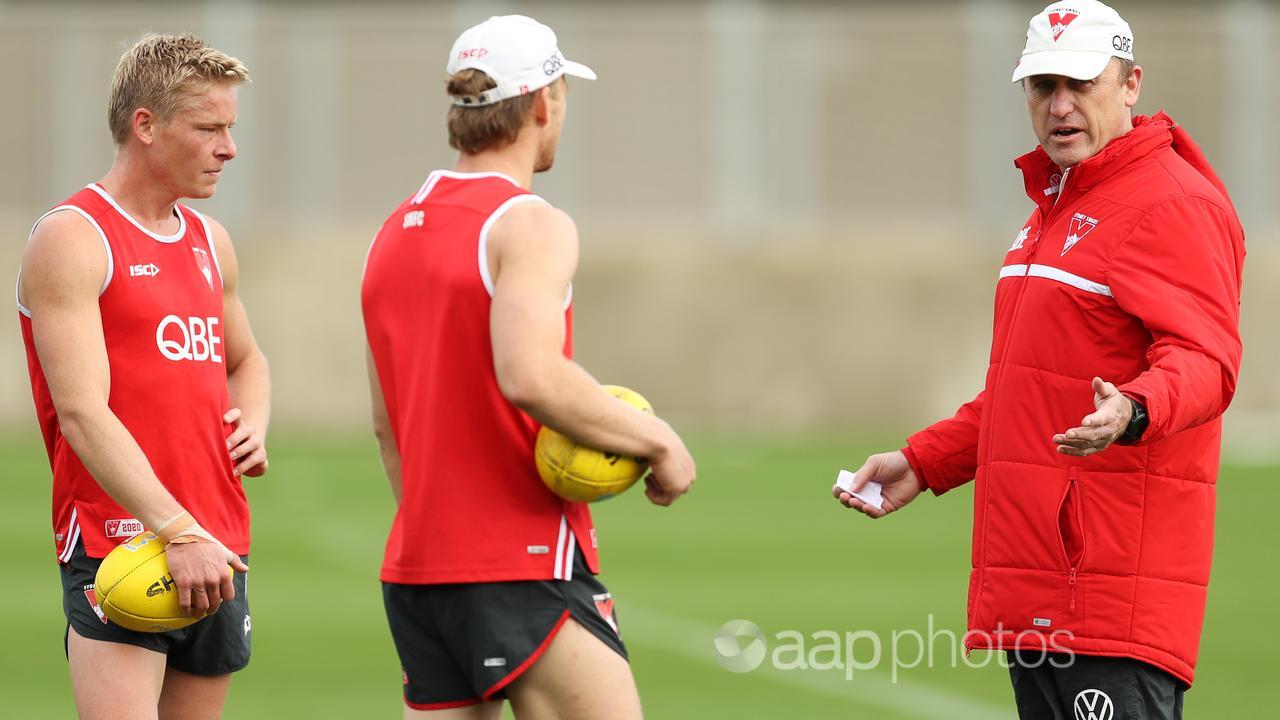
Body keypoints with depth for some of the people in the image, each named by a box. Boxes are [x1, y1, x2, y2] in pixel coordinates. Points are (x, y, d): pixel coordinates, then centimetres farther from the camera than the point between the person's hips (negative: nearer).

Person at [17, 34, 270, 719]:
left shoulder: (209, 241, 17)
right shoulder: (71, 239, -8)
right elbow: (83, 413, -17)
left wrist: (253, 427, 11)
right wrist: (177, 532, -25)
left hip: (217, 554, 8)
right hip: (119, 542, -8)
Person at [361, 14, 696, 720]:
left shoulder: (394, 233, 15)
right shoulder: (530, 224, -11)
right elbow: (529, 376, -27)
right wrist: (657, 441, -16)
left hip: (415, 576, 8)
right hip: (525, 571, -8)